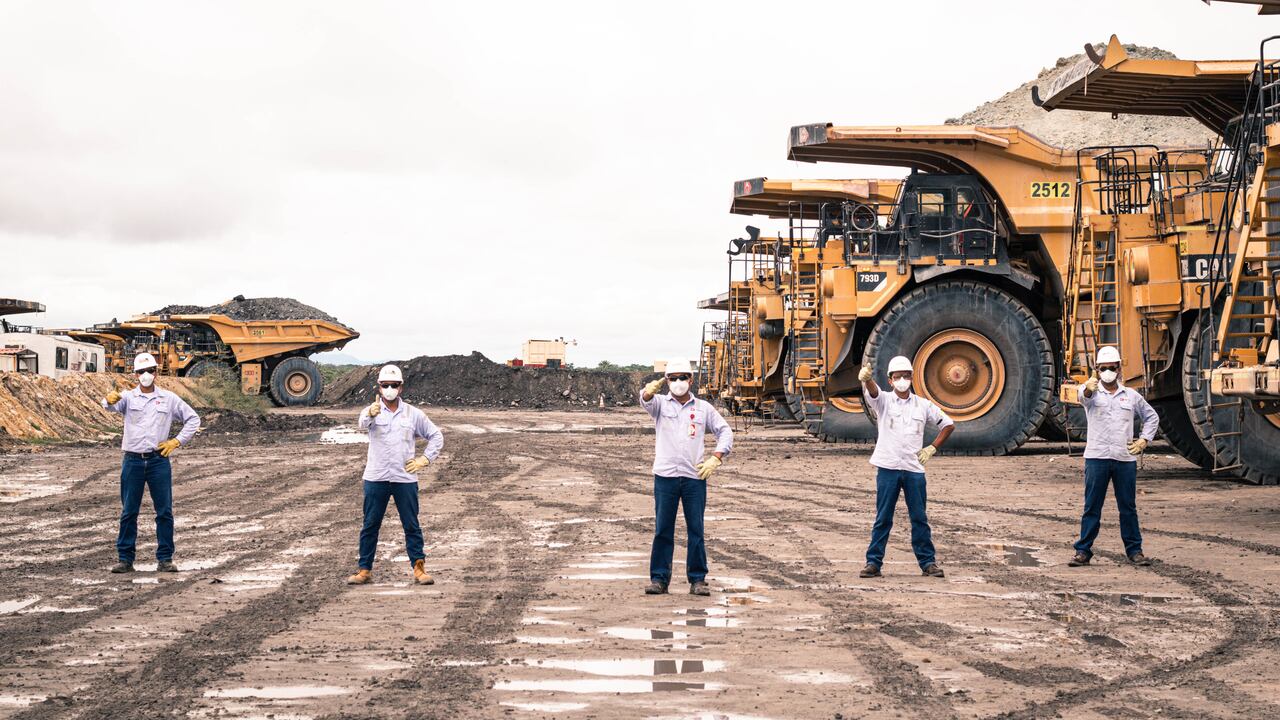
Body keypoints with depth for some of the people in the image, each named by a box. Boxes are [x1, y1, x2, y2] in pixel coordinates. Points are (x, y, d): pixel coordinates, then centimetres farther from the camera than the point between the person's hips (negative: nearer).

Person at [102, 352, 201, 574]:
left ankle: (165, 559, 6)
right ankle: (125, 559, 10)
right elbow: (113, 405, -18)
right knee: (128, 512, 3)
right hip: (133, 461, -1)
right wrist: (109, 400, -43)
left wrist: (177, 441, 3)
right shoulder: (128, 397, 5)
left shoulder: (169, 399, 8)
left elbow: (193, 419, 14)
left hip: (159, 461, 1)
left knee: (165, 511, 0)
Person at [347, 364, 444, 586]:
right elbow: (363, 423, -26)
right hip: (375, 478, -1)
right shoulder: (372, 411, -1)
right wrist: (371, 414, -50)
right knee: (370, 526, 5)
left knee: (412, 526, 4)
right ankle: (365, 570, 12)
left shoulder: (413, 414, 5)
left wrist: (425, 459, 1)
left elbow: (436, 436, 14)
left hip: (405, 478, 1)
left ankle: (419, 568, 10)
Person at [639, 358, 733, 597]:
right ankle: (659, 579, 8)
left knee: (696, 530, 2)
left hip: (695, 477, 1)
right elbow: (646, 400, -18)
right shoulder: (660, 404, 5)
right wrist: (651, 389, -43)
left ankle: (698, 579, 9)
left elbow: (725, 432, 14)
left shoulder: (703, 408, 10)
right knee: (663, 530, 1)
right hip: (665, 476, -1)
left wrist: (715, 459, -2)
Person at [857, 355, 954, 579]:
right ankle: (873, 562, 7)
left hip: (914, 469, 2)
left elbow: (948, 424, 17)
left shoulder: (923, 405, 8)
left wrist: (932, 448, 7)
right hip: (887, 468, -2)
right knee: (883, 518, 2)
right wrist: (866, 379, -45)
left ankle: (928, 562, 13)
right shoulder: (883, 400, 2)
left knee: (919, 518, 6)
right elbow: (872, 391, -22)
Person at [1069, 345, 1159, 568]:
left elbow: (1152, 417, 24)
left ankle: (1134, 550, 15)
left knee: (1128, 507, 7)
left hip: (1125, 459, 2)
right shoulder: (1092, 394, 3)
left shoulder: (1131, 395, 12)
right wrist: (1088, 389, -48)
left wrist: (1144, 440, 10)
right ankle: (1083, 551, 6)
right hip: (1096, 458, -2)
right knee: (1091, 507, 1)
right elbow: (1084, 396, -23)